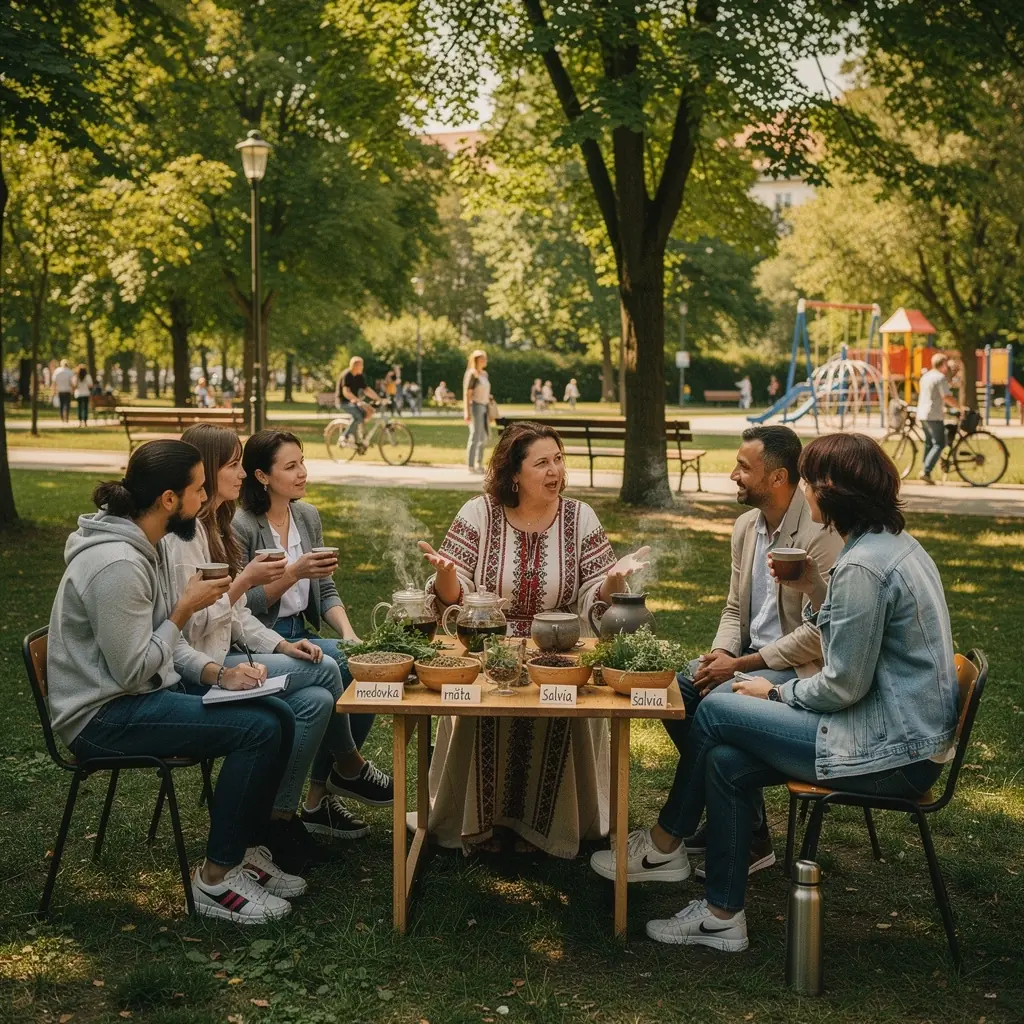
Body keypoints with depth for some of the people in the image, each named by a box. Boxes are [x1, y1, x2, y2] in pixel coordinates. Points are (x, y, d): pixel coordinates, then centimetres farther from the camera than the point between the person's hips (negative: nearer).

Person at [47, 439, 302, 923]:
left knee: (277, 718, -1)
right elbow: (131, 671, -23)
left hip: (138, 695, 10)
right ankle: (215, 879, -9)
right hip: (103, 716, -10)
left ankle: (244, 849, 13)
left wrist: (215, 673, 0)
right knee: (258, 730, -22)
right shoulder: (117, 565, -25)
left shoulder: (137, 545, 7)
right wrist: (185, 609, -15)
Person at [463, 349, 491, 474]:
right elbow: (466, 394, -16)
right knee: (475, 436, -9)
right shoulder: (471, 374, -12)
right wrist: (467, 412, -22)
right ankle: (470, 466, -6)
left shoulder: (484, 374, 13)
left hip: (483, 407, 9)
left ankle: (479, 464, 21)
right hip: (474, 407, -9)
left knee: (483, 437, 12)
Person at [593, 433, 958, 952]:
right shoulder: (894, 543, 11)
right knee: (725, 761, 5)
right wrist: (815, 588, 7)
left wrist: (776, 693, -3)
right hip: (907, 734, 10)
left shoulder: (862, 566, -21)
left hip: (892, 752, -10)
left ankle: (664, 841, 16)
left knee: (716, 711, -3)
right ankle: (722, 914, 12)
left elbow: (844, 685, -20)